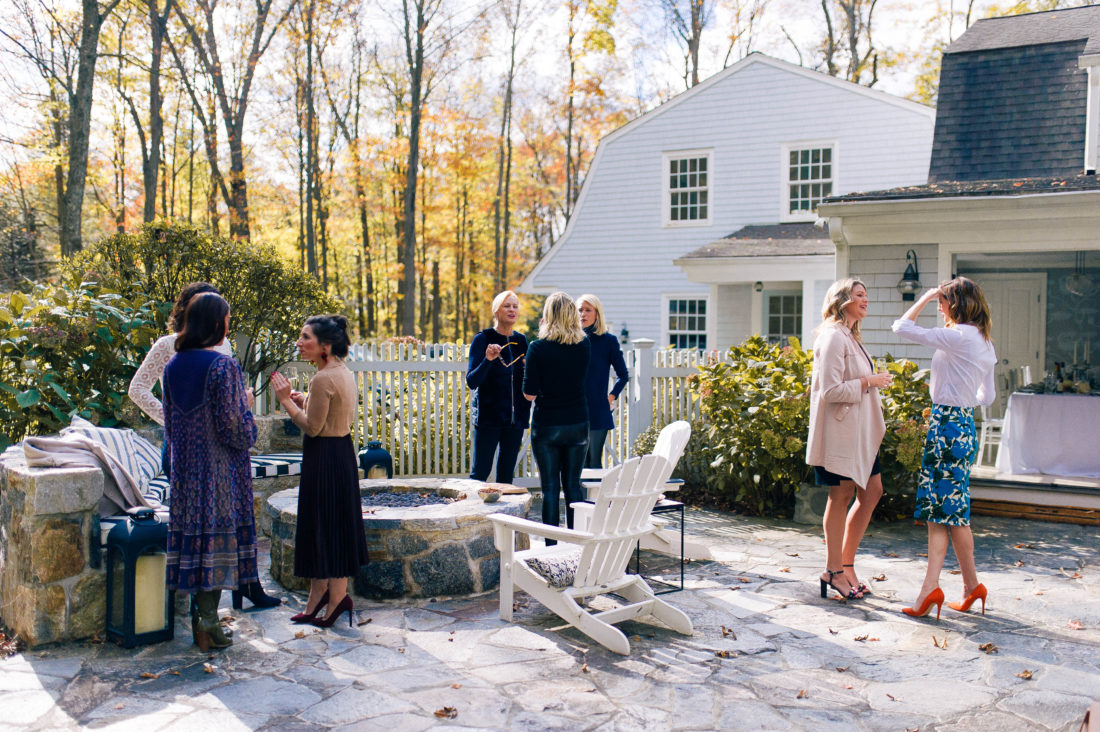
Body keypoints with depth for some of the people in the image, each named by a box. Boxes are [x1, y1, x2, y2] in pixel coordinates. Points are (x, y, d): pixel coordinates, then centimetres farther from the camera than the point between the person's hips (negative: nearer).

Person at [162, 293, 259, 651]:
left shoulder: (173, 366, 6)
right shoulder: (223, 365, -16)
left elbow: (169, 423, 13)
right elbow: (234, 429, -17)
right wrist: (246, 407, 1)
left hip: (185, 469, 7)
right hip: (220, 471, -7)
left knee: (193, 534, 11)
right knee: (217, 536, 1)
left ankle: (201, 620, 20)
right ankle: (208, 623, 6)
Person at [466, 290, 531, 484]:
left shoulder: (521, 340, 9)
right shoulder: (483, 339, -5)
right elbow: (471, 381, -11)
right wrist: (488, 359, -26)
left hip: (516, 417, 5)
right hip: (488, 417, -5)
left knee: (507, 474, 9)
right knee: (480, 473, -4)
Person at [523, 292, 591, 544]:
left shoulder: (538, 349, -12)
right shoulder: (584, 346, -1)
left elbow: (530, 394, -11)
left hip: (546, 426, -3)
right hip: (578, 425, 3)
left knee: (550, 487, 4)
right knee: (573, 485, 12)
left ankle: (551, 546, 8)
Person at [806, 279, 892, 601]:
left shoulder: (851, 337, 17)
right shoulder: (833, 337, -14)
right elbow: (830, 390, -22)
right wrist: (868, 382, -15)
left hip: (860, 431, 10)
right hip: (839, 430, -10)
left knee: (872, 490, 10)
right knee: (841, 495, -1)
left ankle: (846, 562, 21)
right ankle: (834, 570, 10)